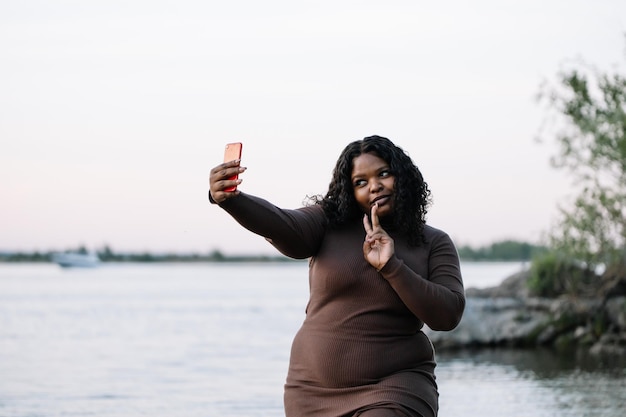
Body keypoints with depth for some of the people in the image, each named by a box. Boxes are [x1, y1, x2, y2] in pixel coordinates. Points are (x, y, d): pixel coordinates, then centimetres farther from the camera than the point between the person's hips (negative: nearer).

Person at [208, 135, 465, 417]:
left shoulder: (433, 244, 2)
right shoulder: (329, 223, 1)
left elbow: (448, 315, -9)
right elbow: (283, 227, -18)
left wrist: (391, 266, -18)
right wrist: (229, 199, -38)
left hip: (393, 386, -2)